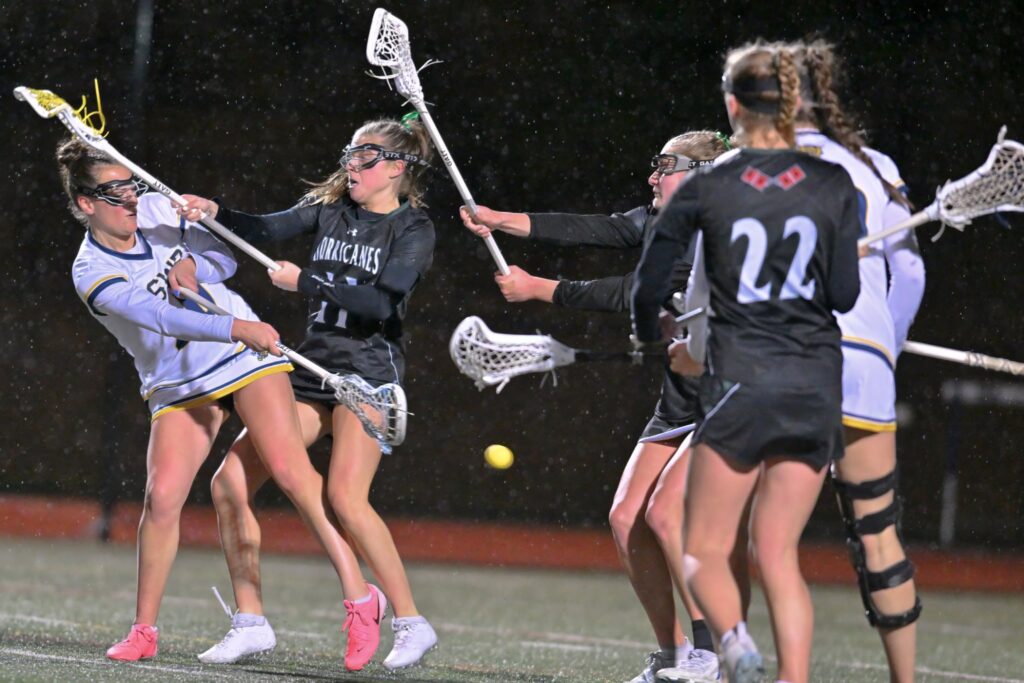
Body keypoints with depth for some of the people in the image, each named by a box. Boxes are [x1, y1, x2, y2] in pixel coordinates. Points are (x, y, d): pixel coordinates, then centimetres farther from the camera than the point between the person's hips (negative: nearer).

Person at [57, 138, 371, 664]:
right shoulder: (92, 274, -15)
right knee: (161, 497, -14)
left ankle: (356, 590, -16)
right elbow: (162, 317, -30)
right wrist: (236, 328, -42)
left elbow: (225, 258, 9)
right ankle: (144, 630, 3)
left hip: (247, 360, 2)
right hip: (178, 388, -2)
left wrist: (193, 268, -13)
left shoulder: (157, 208, -1)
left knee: (288, 468, -15)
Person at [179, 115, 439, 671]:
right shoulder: (328, 208, 13)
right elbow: (268, 229, -3)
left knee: (345, 496, -24)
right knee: (230, 482, -4)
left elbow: (381, 301, -17)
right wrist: (217, 213, -20)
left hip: (368, 371, -6)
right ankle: (251, 622, 6)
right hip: (311, 369, 6)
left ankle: (410, 621, -13)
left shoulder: (414, 230, -2)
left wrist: (306, 281, -18)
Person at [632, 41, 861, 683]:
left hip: (741, 379, -3)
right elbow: (845, 294, 1)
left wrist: (652, 338, 24)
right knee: (779, 554, 10)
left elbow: (648, 286, 3)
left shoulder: (704, 190, -3)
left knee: (704, 551, 4)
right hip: (817, 384, 3)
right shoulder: (833, 185, 1)